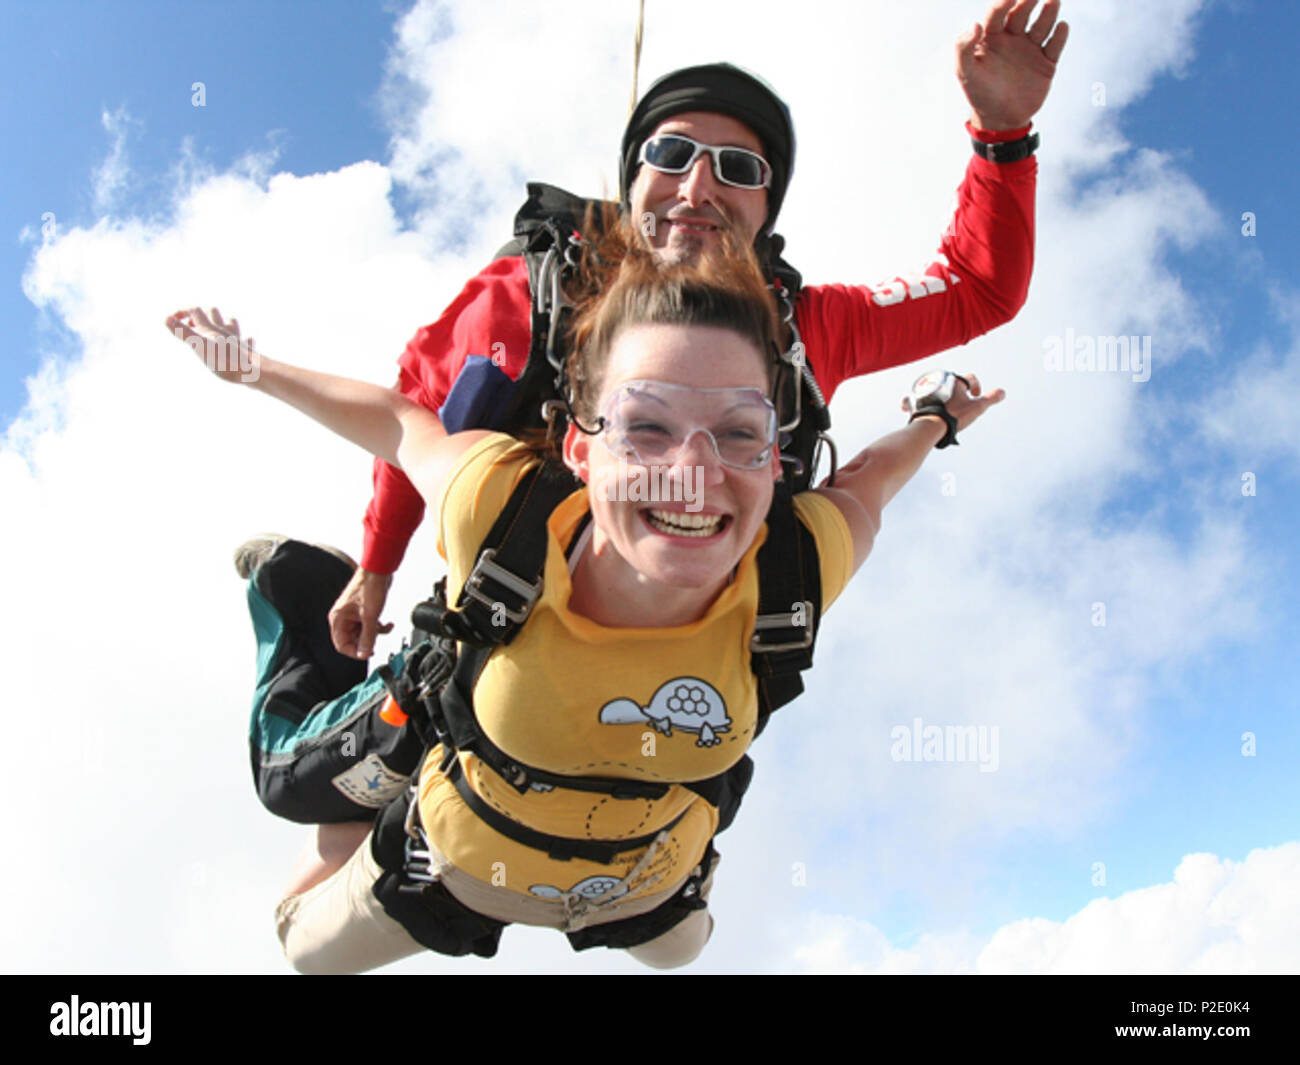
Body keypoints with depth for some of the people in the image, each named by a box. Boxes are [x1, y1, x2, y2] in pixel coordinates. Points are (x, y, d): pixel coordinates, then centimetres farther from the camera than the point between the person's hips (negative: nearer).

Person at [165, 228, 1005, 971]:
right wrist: (256, 371, -3)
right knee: (308, 946, 28)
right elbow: (404, 423, -19)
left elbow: (863, 484, -14)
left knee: (678, 949, 38)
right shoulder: (497, 510, -40)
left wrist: (935, 420, 6)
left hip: (651, 883, 2)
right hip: (460, 860, -1)